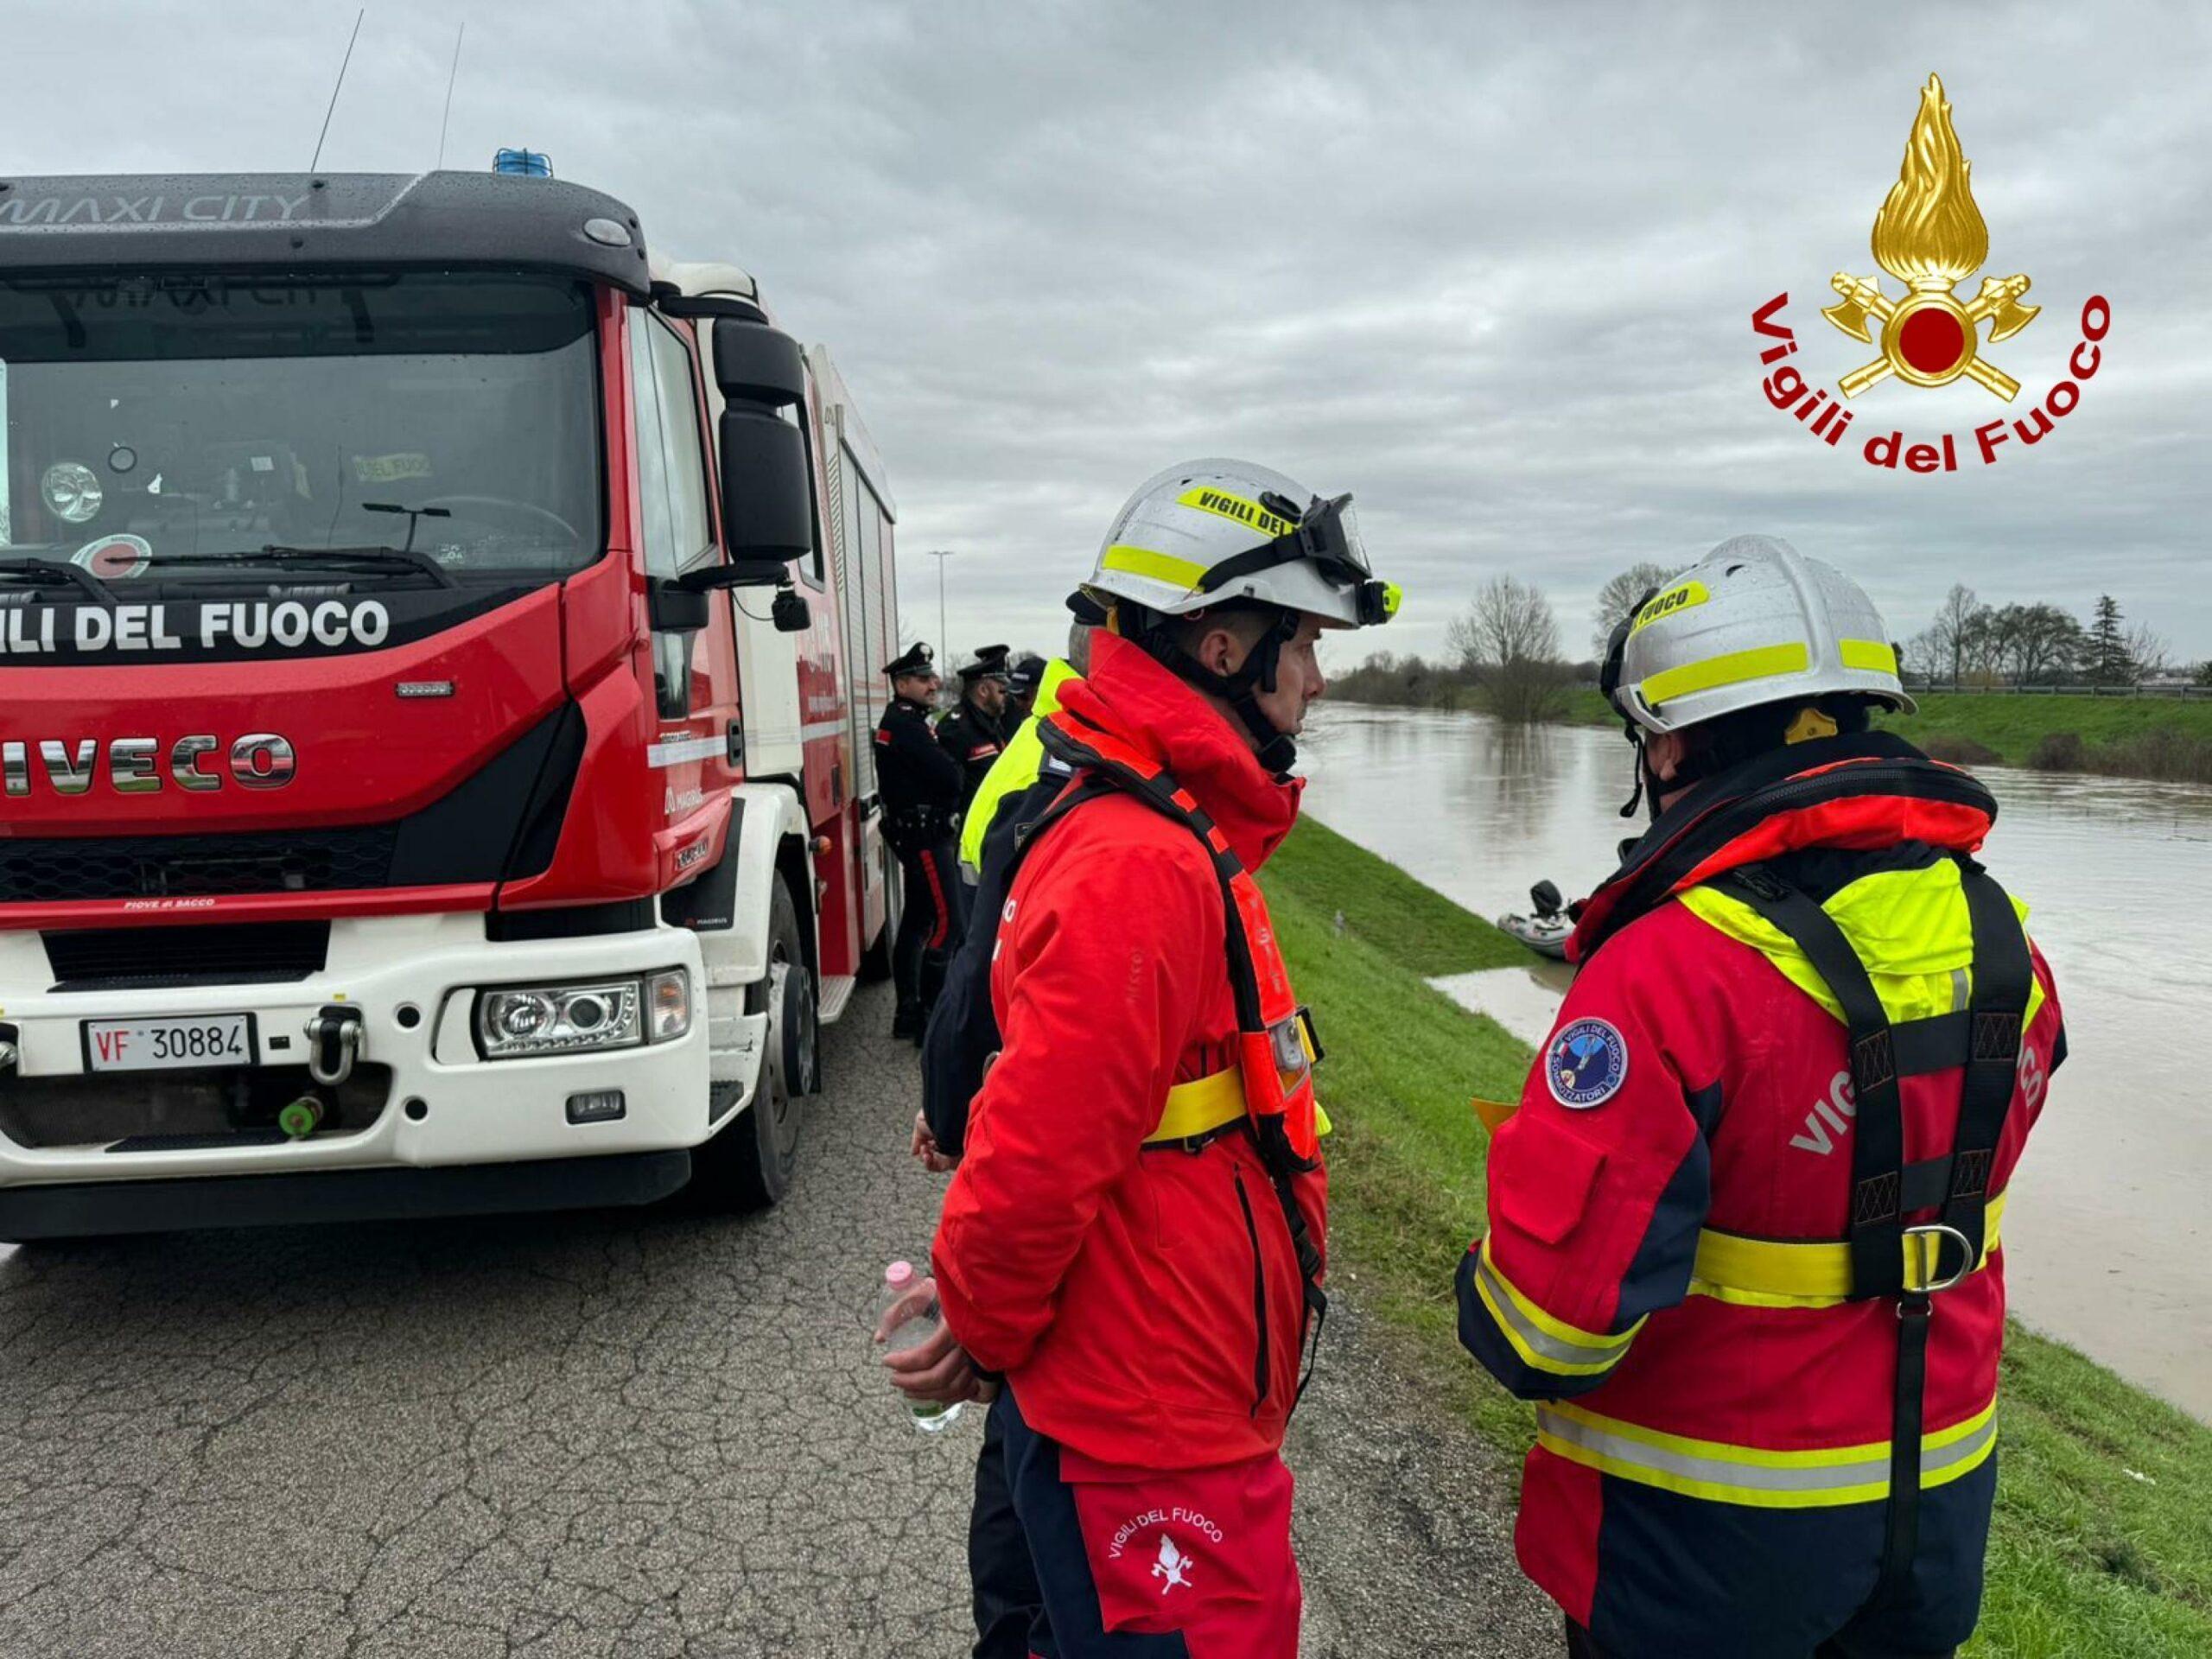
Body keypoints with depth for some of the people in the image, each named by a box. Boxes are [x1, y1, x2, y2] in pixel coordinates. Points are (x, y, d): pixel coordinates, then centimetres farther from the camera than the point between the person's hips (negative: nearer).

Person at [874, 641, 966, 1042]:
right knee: (946, 924, -11)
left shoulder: (899, 721, 18)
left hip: (914, 835, 11)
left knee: (917, 922, 14)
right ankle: (932, 1016, -9)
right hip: (926, 837, -11)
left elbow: (935, 772, 17)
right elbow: (948, 776, -21)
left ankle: (908, 1014, 20)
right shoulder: (906, 724, -15)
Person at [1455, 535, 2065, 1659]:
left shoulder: (1670, 974, -30)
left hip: (1713, 1519, -6)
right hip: (1942, 1484, 6)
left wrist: (1495, 1312, -7)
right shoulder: (2002, 942, -5)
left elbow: (1554, 1303, -29)